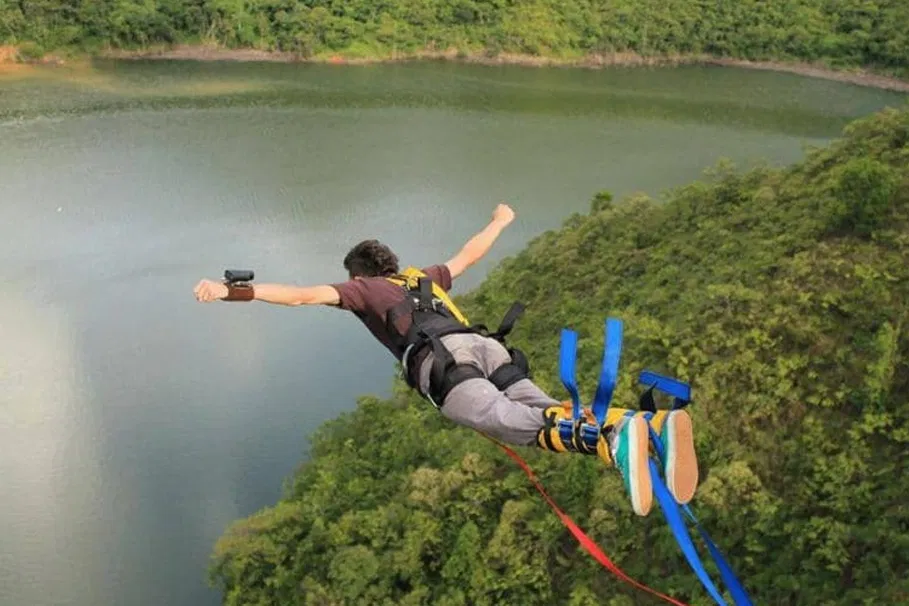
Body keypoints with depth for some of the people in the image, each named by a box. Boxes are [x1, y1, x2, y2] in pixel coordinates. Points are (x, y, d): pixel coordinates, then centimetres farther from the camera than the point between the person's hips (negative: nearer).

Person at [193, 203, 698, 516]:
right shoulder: (426, 278, 42)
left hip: (443, 361, -6)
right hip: (490, 348, 6)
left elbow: (304, 295, 14)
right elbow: (469, 254, 56)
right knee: (545, 410, -16)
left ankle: (616, 439, -57)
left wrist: (233, 292, 12)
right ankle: (655, 425, -42)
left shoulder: (362, 288, 27)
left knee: (513, 422, -29)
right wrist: (499, 222, 75)